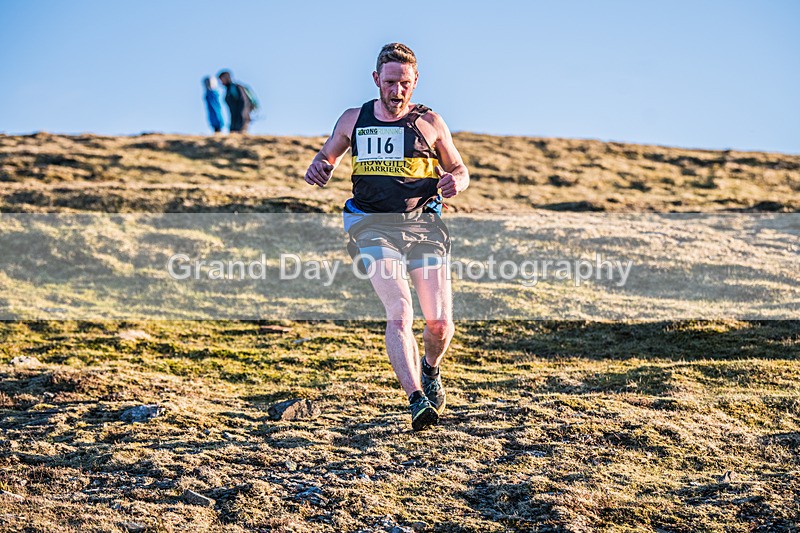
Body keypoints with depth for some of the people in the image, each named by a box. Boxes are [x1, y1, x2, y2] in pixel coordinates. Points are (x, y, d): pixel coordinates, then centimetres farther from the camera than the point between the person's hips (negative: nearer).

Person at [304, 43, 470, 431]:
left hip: (422, 223, 1)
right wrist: (319, 167, 2)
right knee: (399, 312, -20)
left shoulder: (429, 123, 8)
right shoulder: (353, 120, 10)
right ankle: (417, 399, -25)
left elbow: (460, 171, 17)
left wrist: (455, 181, -7)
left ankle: (430, 370, 31)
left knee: (440, 321, -3)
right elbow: (328, 154, 27)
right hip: (373, 224, -1)